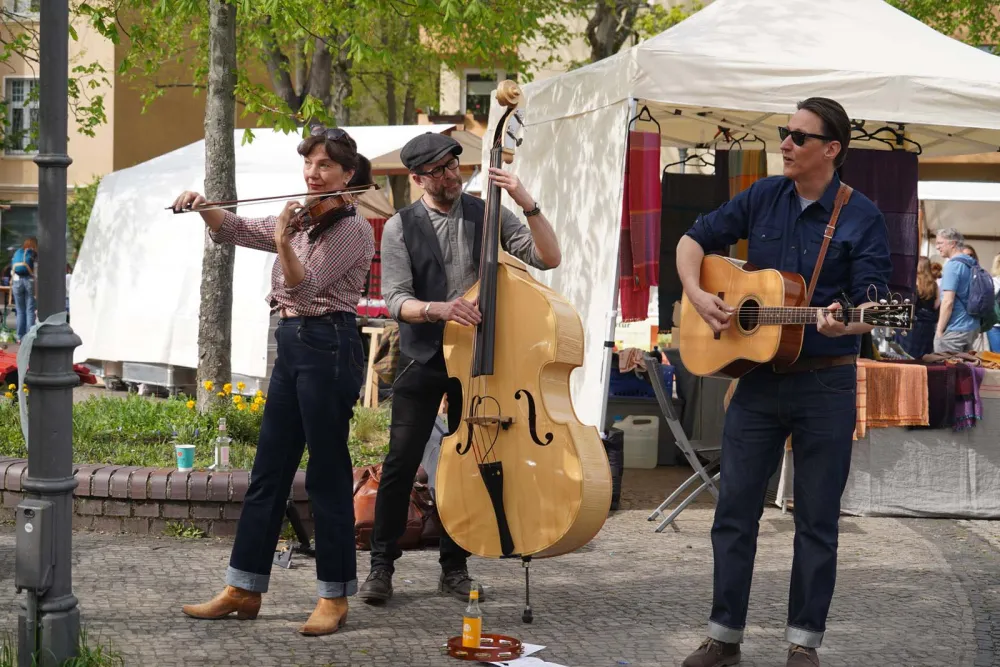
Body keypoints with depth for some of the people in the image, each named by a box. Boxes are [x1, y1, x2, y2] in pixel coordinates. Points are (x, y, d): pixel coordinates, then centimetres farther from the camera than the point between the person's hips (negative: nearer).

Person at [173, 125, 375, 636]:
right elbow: (236, 231, 17)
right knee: (268, 470, 10)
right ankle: (243, 589, 16)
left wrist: (283, 241, -35)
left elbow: (305, 286, -19)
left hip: (328, 348, -8)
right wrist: (204, 208, -2)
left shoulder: (353, 229, -9)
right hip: (291, 345, 8)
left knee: (327, 474, -3)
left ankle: (335, 596, 5)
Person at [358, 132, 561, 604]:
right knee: (401, 462, -6)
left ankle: (454, 567, 16)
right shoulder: (400, 227, -2)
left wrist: (528, 205, -19)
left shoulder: (488, 215, 2)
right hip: (422, 358, -2)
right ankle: (382, 565, 5)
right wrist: (437, 308, -30)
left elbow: (548, 258, -6)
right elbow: (396, 301, -10)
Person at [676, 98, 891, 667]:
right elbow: (695, 240, 12)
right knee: (735, 509, 6)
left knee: (817, 519, 5)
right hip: (758, 377, 4)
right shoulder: (763, 198, 5)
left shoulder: (862, 218, -7)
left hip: (826, 384, -3)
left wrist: (845, 323, -34)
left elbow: (873, 304, -12)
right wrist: (698, 295, -6)